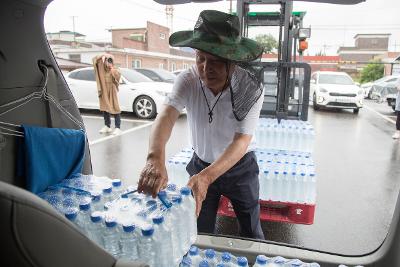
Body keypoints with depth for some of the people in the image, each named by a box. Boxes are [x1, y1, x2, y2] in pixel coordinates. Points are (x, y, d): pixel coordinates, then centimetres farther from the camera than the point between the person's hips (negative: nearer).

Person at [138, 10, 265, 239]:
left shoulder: (252, 89, -25)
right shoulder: (188, 81, -20)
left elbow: (241, 141, -31)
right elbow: (167, 115, -35)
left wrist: (206, 177, -46)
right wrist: (156, 157, -56)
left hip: (240, 166, -1)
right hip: (201, 165, 1)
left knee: (252, 233, 17)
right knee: (199, 235, 13)